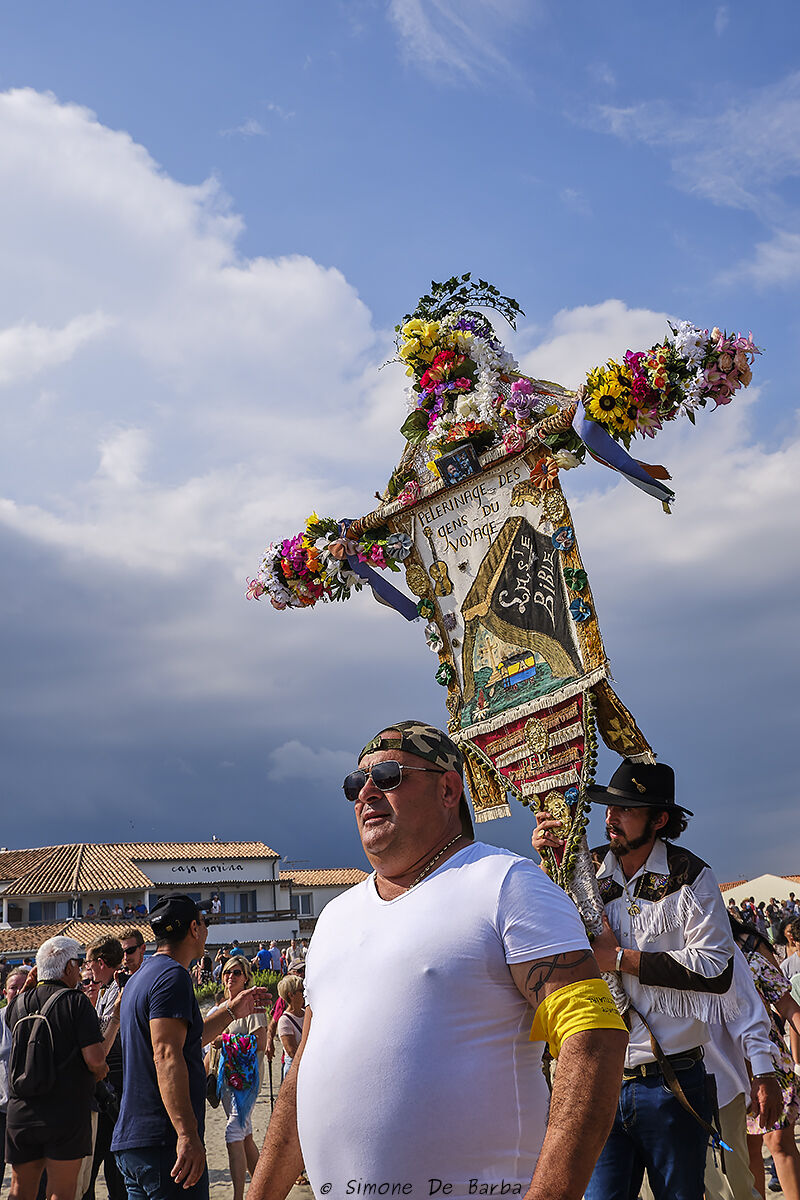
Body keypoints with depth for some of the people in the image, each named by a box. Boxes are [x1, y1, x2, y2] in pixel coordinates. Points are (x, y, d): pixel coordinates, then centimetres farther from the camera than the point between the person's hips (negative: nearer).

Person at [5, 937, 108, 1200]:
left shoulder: (20, 1003, 4)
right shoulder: (75, 1001, -11)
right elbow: (95, 1059, -17)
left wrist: (26, 988, 20)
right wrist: (101, 1071, 4)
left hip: (21, 1111, 5)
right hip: (67, 1109, -5)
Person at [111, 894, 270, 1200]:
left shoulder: (140, 977, 20)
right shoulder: (172, 976, -12)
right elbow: (167, 1055, -23)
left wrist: (231, 1011, 37)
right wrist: (187, 1134, -28)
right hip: (162, 1141, -10)